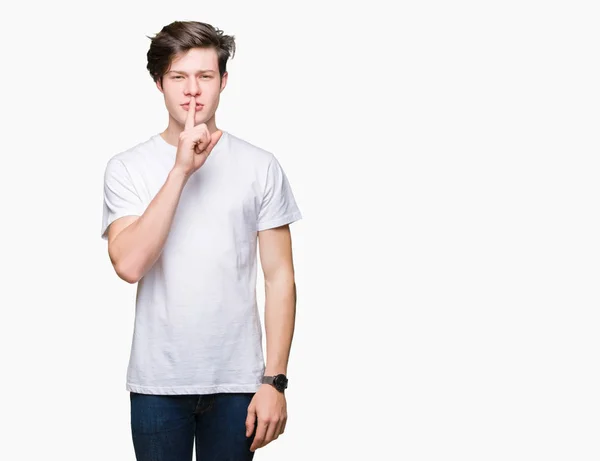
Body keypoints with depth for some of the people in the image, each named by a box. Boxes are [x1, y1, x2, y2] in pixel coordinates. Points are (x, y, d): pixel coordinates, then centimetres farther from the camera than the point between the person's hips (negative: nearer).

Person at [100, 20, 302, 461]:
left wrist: (275, 381, -4)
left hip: (236, 382, 0)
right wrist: (181, 169, -19)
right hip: (157, 383, 0)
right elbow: (129, 264, -16)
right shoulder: (127, 167, -2)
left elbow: (280, 278, 0)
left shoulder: (261, 166, -1)